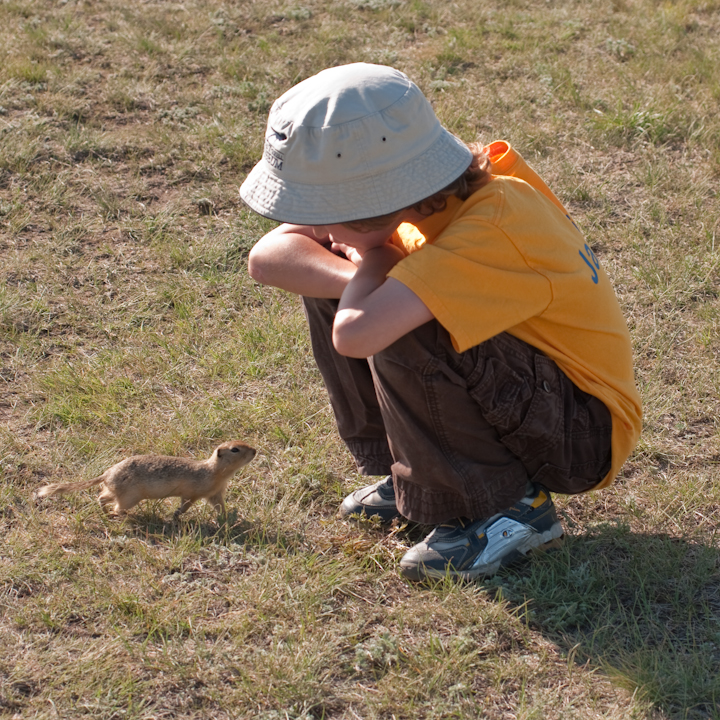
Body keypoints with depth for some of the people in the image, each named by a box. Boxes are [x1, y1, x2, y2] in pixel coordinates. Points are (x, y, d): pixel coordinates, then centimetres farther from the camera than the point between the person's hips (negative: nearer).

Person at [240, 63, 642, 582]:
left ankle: (511, 508, -12)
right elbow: (268, 258, -10)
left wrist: (374, 258, -23)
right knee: (328, 276, 1)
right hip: (508, 400, 8)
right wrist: (367, 280, -27)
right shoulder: (422, 189, -10)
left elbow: (355, 333, -45)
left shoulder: (495, 226, -34)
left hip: (585, 432, -8)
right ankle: (407, 473, 11)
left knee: (403, 338, -33)